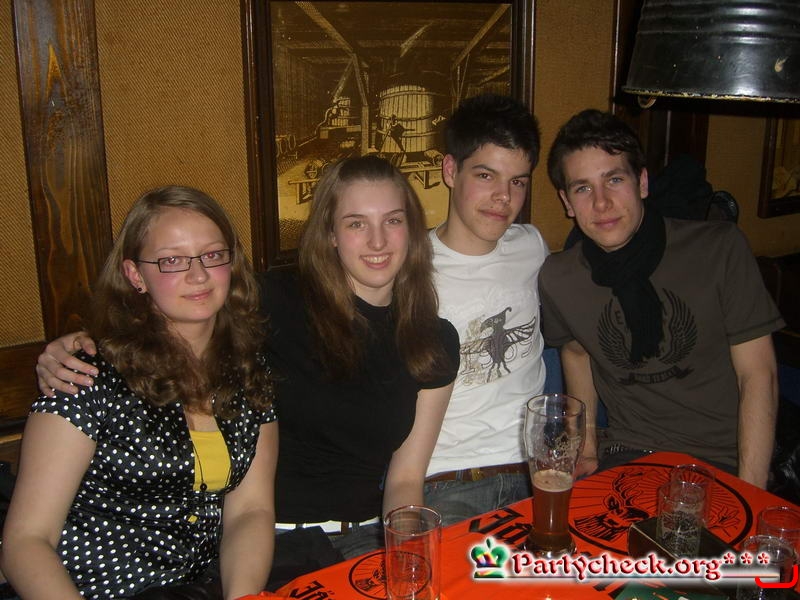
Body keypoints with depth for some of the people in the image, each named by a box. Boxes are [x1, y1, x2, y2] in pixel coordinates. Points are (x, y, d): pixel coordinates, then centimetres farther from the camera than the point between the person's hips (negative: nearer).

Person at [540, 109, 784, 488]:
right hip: (626, 458, 2)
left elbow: (758, 375, -7)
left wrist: (749, 499, -15)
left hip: (722, 461, -1)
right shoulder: (557, 279, -3)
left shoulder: (720, 249, -10)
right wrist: (587, 443, 9)